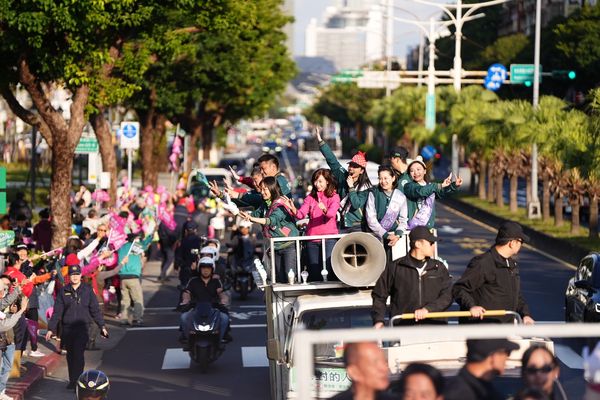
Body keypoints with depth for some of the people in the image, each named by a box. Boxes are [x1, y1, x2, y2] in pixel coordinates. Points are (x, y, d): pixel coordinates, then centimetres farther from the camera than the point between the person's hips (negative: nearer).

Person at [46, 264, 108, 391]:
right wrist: (51, 329, 3)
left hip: (82, 328, -2)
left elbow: (95, 310, 7)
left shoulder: (87, 290, 3)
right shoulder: (63, 291, 5)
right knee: (70, 355, 10)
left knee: (78, 354, -14)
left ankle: (77, 381, -15)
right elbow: (57, 312, 7)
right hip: (67, 328, 2)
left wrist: (102, 326, 3)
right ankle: (72, 381, 22)